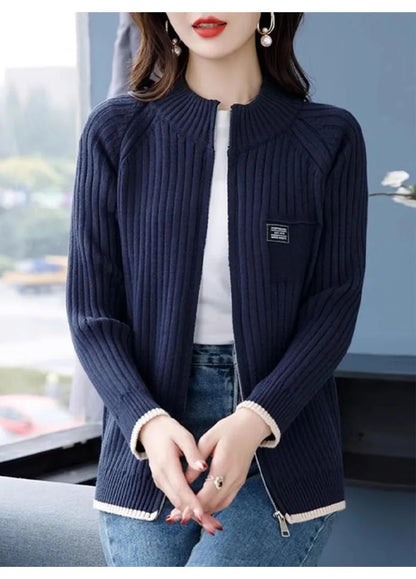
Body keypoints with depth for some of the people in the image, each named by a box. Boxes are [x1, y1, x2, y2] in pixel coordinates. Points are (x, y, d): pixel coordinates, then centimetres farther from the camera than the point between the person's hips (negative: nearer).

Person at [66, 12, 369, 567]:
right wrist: (147, 422, -18)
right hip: (148, 440, 2)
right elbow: (92, 312, 0)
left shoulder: (330, 137, 0)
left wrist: (256, 420, -19)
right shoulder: (116, 132, 2)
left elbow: (334, 307, -3)